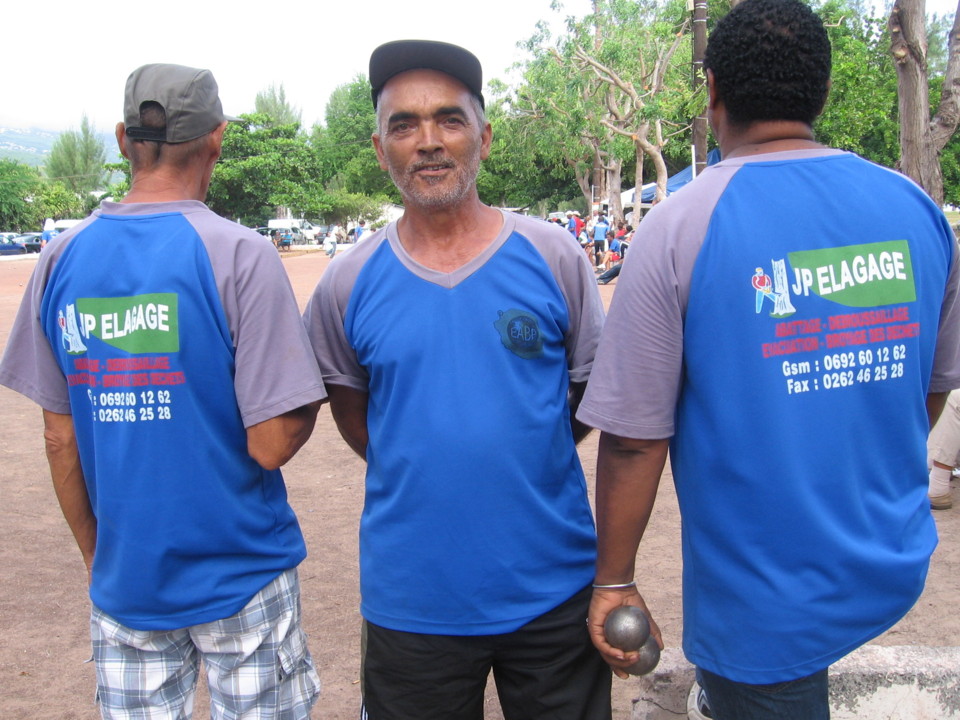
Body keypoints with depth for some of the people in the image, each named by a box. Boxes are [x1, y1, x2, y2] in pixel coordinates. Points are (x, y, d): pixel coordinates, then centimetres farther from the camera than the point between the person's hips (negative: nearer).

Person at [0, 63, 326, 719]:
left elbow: (60, 435, 3)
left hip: (124, 579, 4)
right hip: (240, 574, -4)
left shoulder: (63, 259, -1)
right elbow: (271, 443, -19)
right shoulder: (239, 254, -15)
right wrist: (313, 393, 2)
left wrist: (94, 553, 15)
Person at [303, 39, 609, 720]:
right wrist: (416, 473, 4)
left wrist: (524, 461, 2)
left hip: (555, 586, 0)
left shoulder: (553, 254, -5)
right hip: (411, 599, 1)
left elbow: (595, 388, 6)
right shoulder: (349, 282, -3)